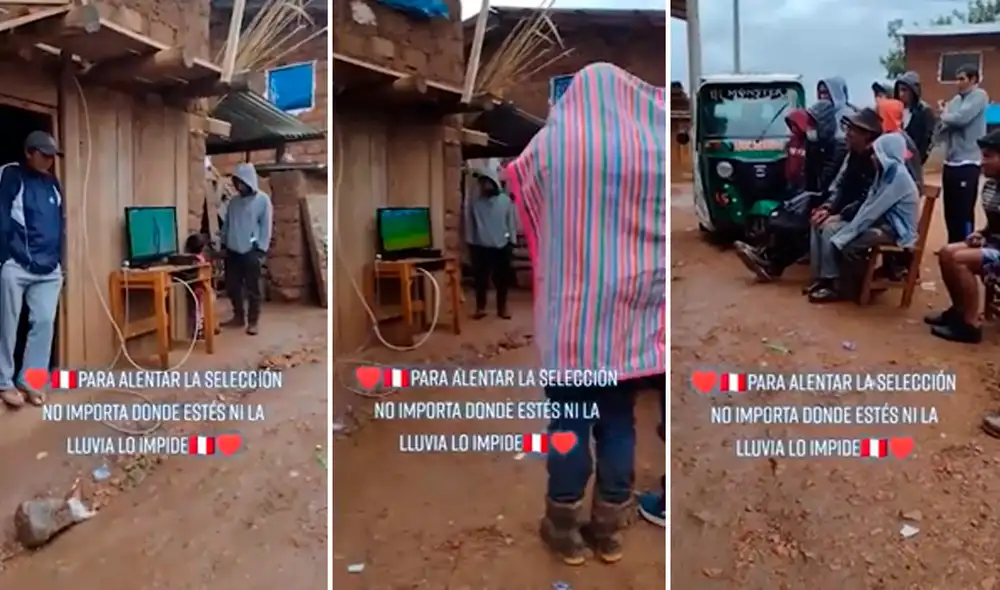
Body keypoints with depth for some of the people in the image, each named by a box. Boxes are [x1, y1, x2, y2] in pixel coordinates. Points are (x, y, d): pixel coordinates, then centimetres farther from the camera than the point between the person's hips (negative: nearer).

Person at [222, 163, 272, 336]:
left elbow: (266, 226, -7)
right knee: (232, 286, 10)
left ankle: (253, 322, 8)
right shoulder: (233, 201, 11)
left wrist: (261, 250, -12)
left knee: (252, 288, -1)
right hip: (232, 251, 6)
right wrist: (223, 244, 11)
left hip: (251, 251, -5)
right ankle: (239, 317, 23)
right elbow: (226, 224, 17)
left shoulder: (263, 200, -5)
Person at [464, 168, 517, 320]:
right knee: (480, 278, 4)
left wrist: (512, 242, 1)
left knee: (502, 278, 5)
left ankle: (502, 307, 18)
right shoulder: (474, 202, 0)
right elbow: (469, 223, 2)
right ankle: (480, 307, 16)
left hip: (501, 246, 0)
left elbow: (511, 222, 5)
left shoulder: (505, 200, 1)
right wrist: (470, 243, 0)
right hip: (481, 246, 0)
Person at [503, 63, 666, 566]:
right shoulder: (655, 146, 0)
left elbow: (518, 185, 15)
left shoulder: (552, 141, -3)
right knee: (619, 420, 12)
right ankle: (610, 528, 22)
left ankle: (565, 528, 19)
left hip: (571, 309, -2)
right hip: (630, 309, 2)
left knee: (569, 421, 8)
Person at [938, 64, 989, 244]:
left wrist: (945, 116, -1)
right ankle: (953, 246, 23)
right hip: (950, 162, 7)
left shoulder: (979, 96, -4)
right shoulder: (955, 100, 15)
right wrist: (945, 119, -8)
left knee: (964, 212, -4)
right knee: (950, 212, 13)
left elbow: (961, 118, -21)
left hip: (967, 163, -7)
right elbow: (940, 132, 12)